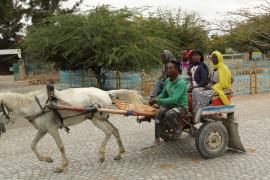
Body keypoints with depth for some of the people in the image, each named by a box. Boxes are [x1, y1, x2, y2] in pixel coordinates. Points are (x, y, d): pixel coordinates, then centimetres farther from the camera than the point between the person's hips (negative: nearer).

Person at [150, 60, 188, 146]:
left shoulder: (181, 83, -21)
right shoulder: (167, 80, 3)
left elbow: (174, 99, -29)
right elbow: (163, 94, 16)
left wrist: (157, 101, -27)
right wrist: (155, 99, -3)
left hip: (181, 106, -6)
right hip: (170, 104, 7)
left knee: (169, 114, -35)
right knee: (159, 113, -21)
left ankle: (179, 126, -3)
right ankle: (157, 139, -11)